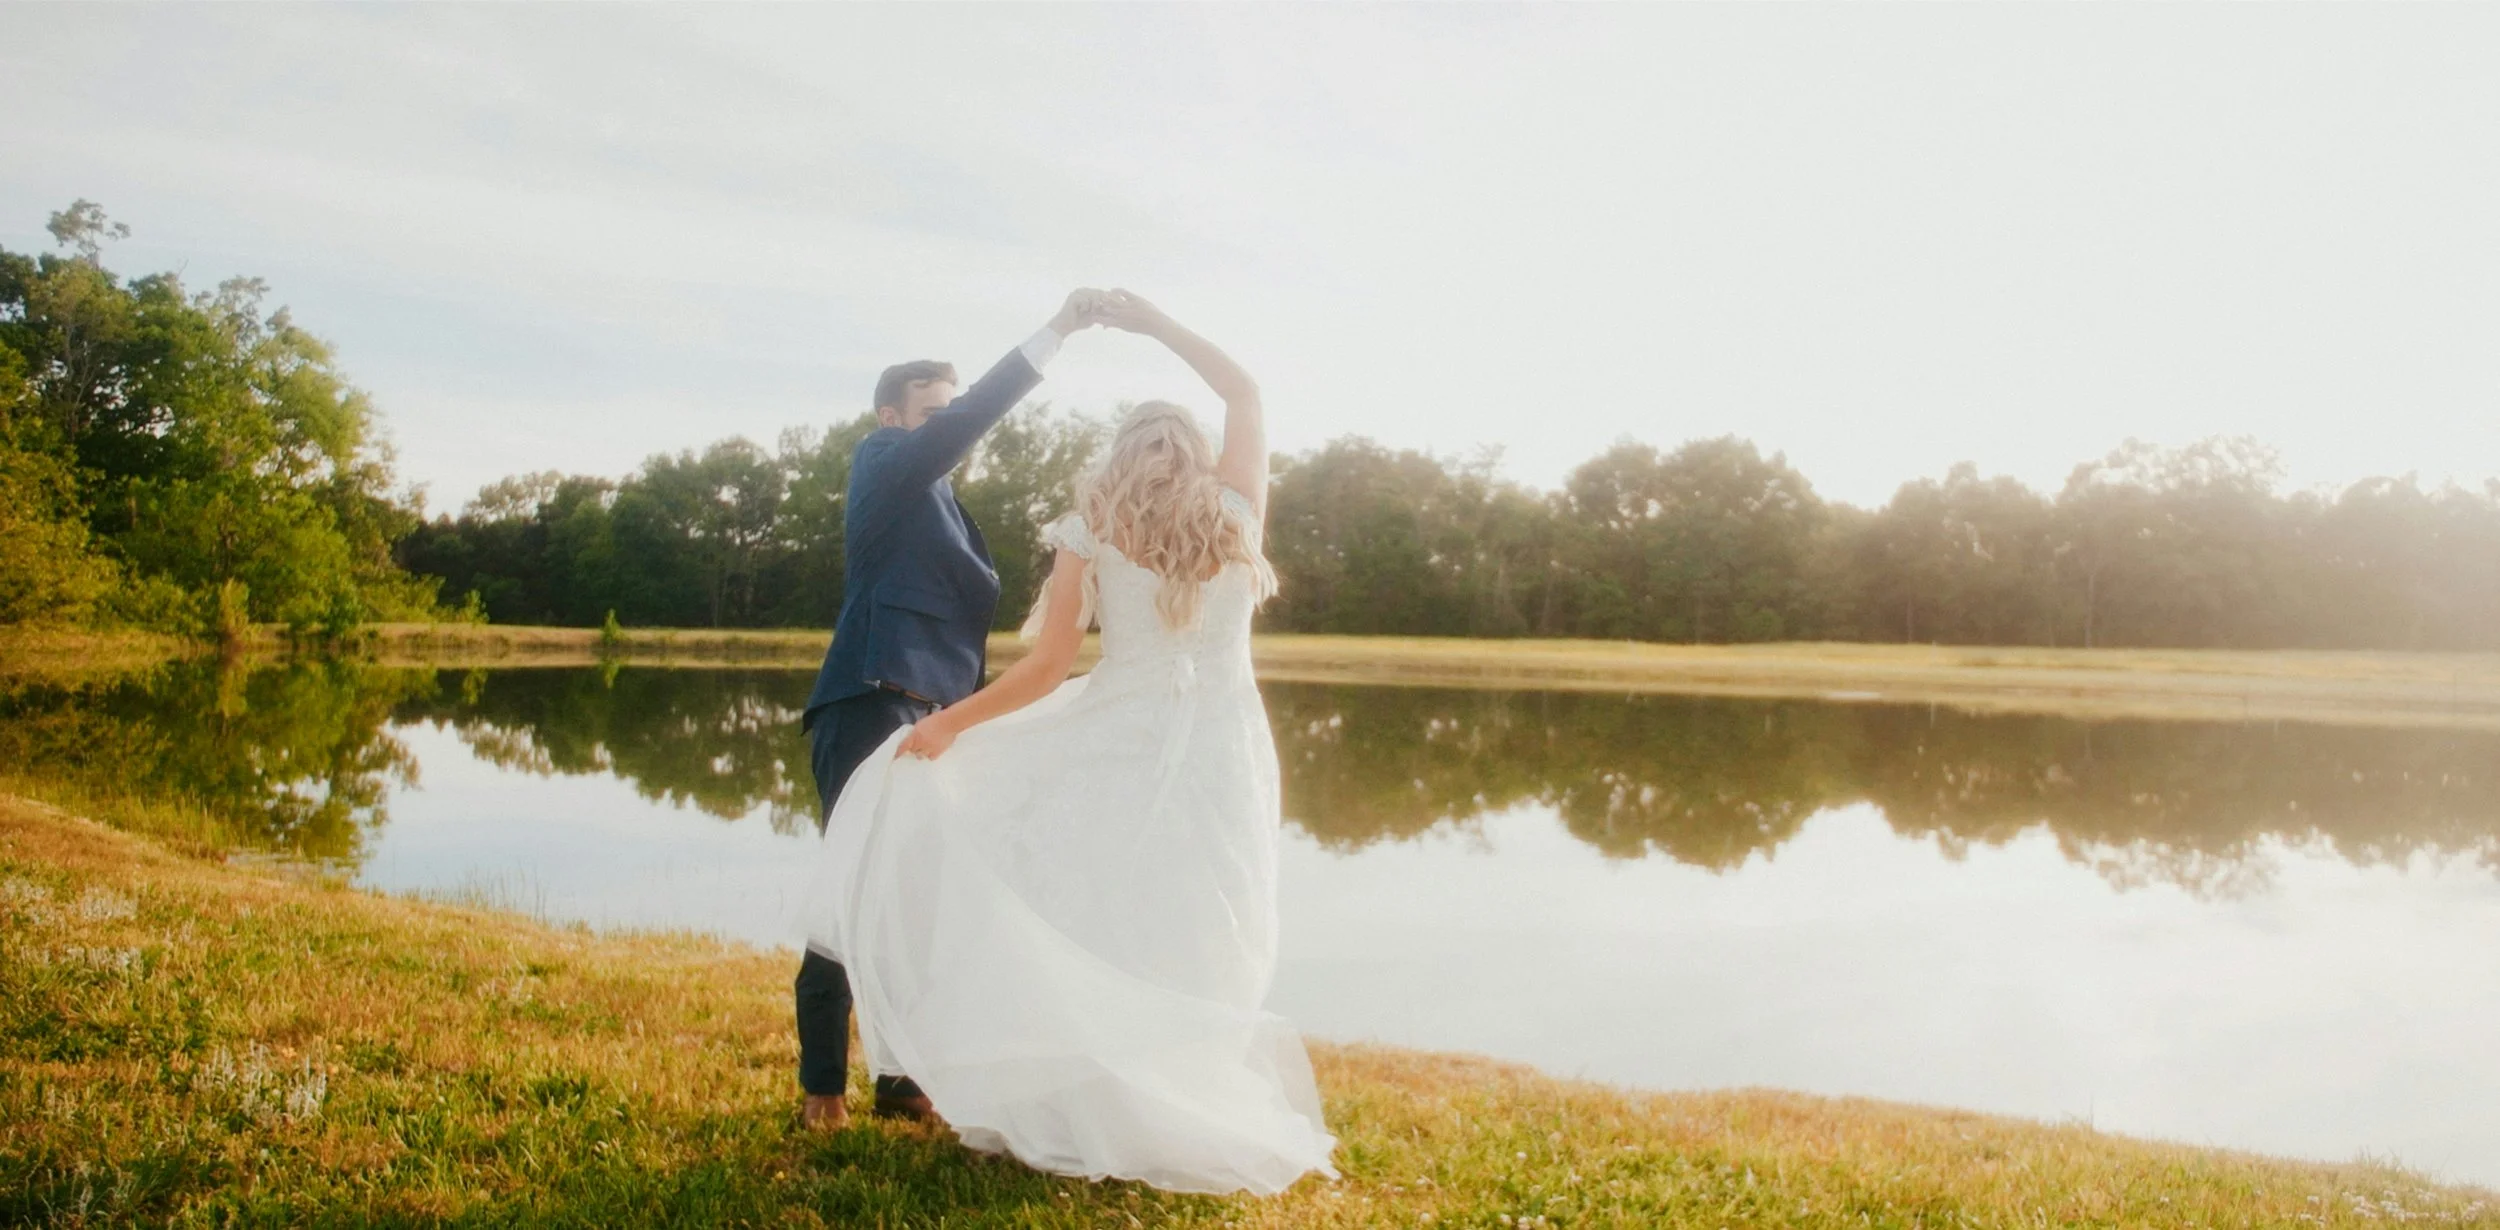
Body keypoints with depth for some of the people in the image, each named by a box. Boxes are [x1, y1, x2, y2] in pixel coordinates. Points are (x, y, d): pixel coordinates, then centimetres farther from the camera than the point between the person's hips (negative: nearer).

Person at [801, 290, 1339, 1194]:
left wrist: (949, 723, 3)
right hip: (1218, 756, 2)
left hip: (1118, 747, -2)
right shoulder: (1236, 517, 3)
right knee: (1187, 947, 8)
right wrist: (1149, 322, 20)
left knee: (1086, 927, 10)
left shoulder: (1092, 534, -1)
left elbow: (1047, 668, -5)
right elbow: (1244, 391, 17)